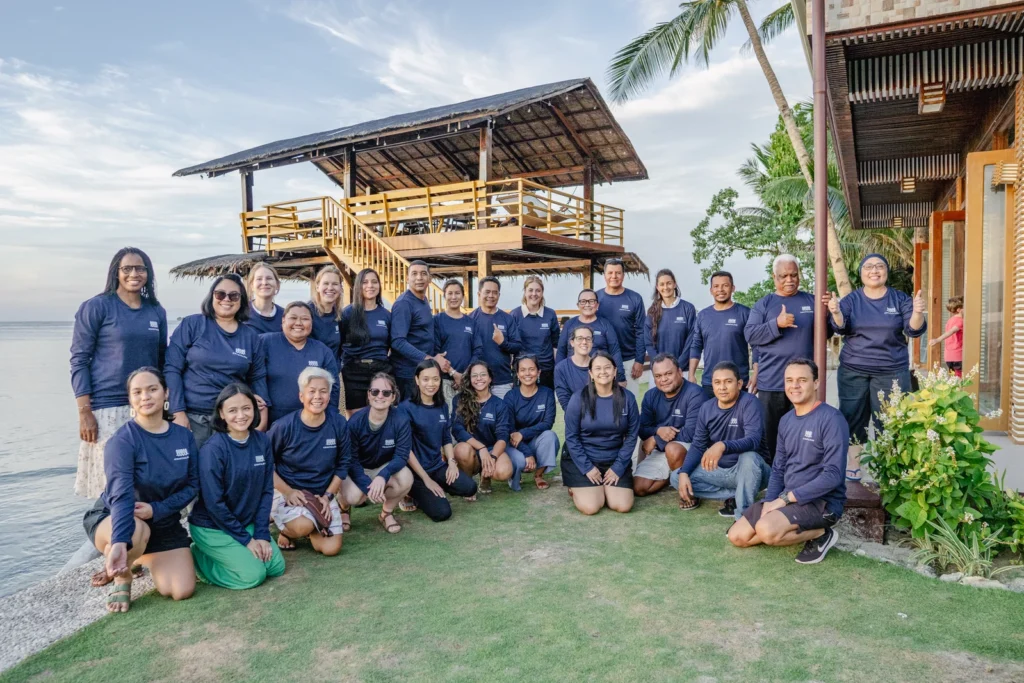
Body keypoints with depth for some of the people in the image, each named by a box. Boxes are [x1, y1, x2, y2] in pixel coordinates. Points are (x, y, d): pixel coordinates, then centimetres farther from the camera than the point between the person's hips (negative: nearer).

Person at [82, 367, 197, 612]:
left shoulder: (184, 437, -5)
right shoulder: (122, 441, -21)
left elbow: (192, 485, -3)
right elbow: (121, 494, -34)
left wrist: (156, 509, -20)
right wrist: (120, 542, -48)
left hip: (164, 522, 4)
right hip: (112, 519, -4)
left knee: (181, 591, -10)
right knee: (137, 532, -41)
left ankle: (147, 558, 24)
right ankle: (122, 575, -3)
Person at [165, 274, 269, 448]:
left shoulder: (251, 336, 6)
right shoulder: (191, 324, -1)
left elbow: (258, 378, 9)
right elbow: (172, 368, -4)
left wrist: (263, 413, -2)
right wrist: (178, 411, -9)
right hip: (192, 416, -2)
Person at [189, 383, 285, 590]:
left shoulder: (262, 441, -6)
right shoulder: (213, 448, -22)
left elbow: (266, 490, -1)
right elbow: (214, 503, -19)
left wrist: (262, 534, -7)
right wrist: (246, 539, -14)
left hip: (247, 522, 6)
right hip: (212, 527, -6)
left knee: (276, 566, -1)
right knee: (252, 574, -14)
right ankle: (197, 557, 6)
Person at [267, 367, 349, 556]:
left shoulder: (338, 424, -10)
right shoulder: (284, 426, -17)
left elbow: (342, 465, 2)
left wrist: (328, 496, -7)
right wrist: (288, 492, -13)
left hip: (323, 494, 3)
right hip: (287, 492, -3)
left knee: (331, 548, -9)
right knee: (303, 526, -32)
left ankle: (313, 520, 24)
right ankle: (285, 530, 6)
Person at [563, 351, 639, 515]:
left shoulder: (627, 398, -4)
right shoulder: (579, 399, -11)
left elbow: (632, 436, 0)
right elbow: (571, 437, -7)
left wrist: (618, 467, -7)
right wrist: (587, 468, -12)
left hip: (614, 460, 3)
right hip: (582, 460, -2)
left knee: (623, 506, -13)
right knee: (590, 507, -17)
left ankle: (605, 487, 20)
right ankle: (576, 488, 17)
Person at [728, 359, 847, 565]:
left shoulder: (831, 419, -16)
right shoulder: (786, 420, 8)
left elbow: (833, 475, -22)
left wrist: (786, 497, -20)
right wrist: (770, 501, -6)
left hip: (822, 501, -7)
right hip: (787, 498, 8)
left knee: (766, 530, -30)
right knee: (737, 536, 0)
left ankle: (820, 534, -3)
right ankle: (804, 530, 11)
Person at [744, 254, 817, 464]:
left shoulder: (811, 301, 9)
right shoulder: (763, 304, 5)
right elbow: (749, 335, -5)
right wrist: (777, 324, -18)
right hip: (772, 383, -1)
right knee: (769, 435, 7)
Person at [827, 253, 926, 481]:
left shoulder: (900, 299, 4)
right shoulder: (851, 299, 5)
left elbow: (913, 330, -4)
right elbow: (840, 328, -8)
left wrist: (917, 313, -26)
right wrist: (835, 312, -31)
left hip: (892, 372, 0)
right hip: (853, 371, 0)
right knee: (853, 419, 2)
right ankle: (853, 466, 11)